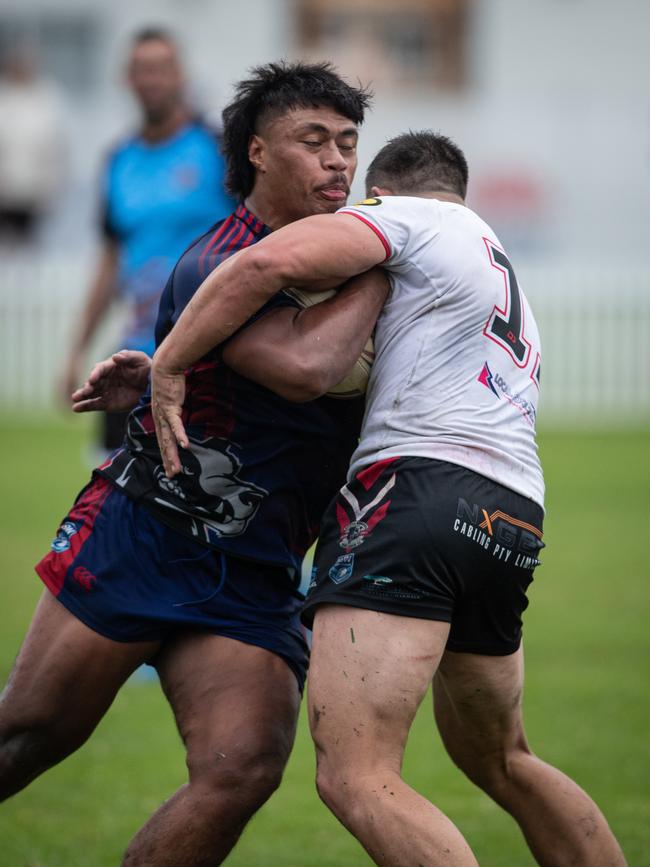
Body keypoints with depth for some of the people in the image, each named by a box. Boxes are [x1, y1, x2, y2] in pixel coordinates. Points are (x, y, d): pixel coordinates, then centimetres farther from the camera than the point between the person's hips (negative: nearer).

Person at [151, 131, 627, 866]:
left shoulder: (408, 216, 7)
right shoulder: (508, 286, 33)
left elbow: (272, 260, -12)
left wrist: (167, 366, -4)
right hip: (514, 516, 9)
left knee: (355, 780, -18)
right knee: (499, 764, 28)